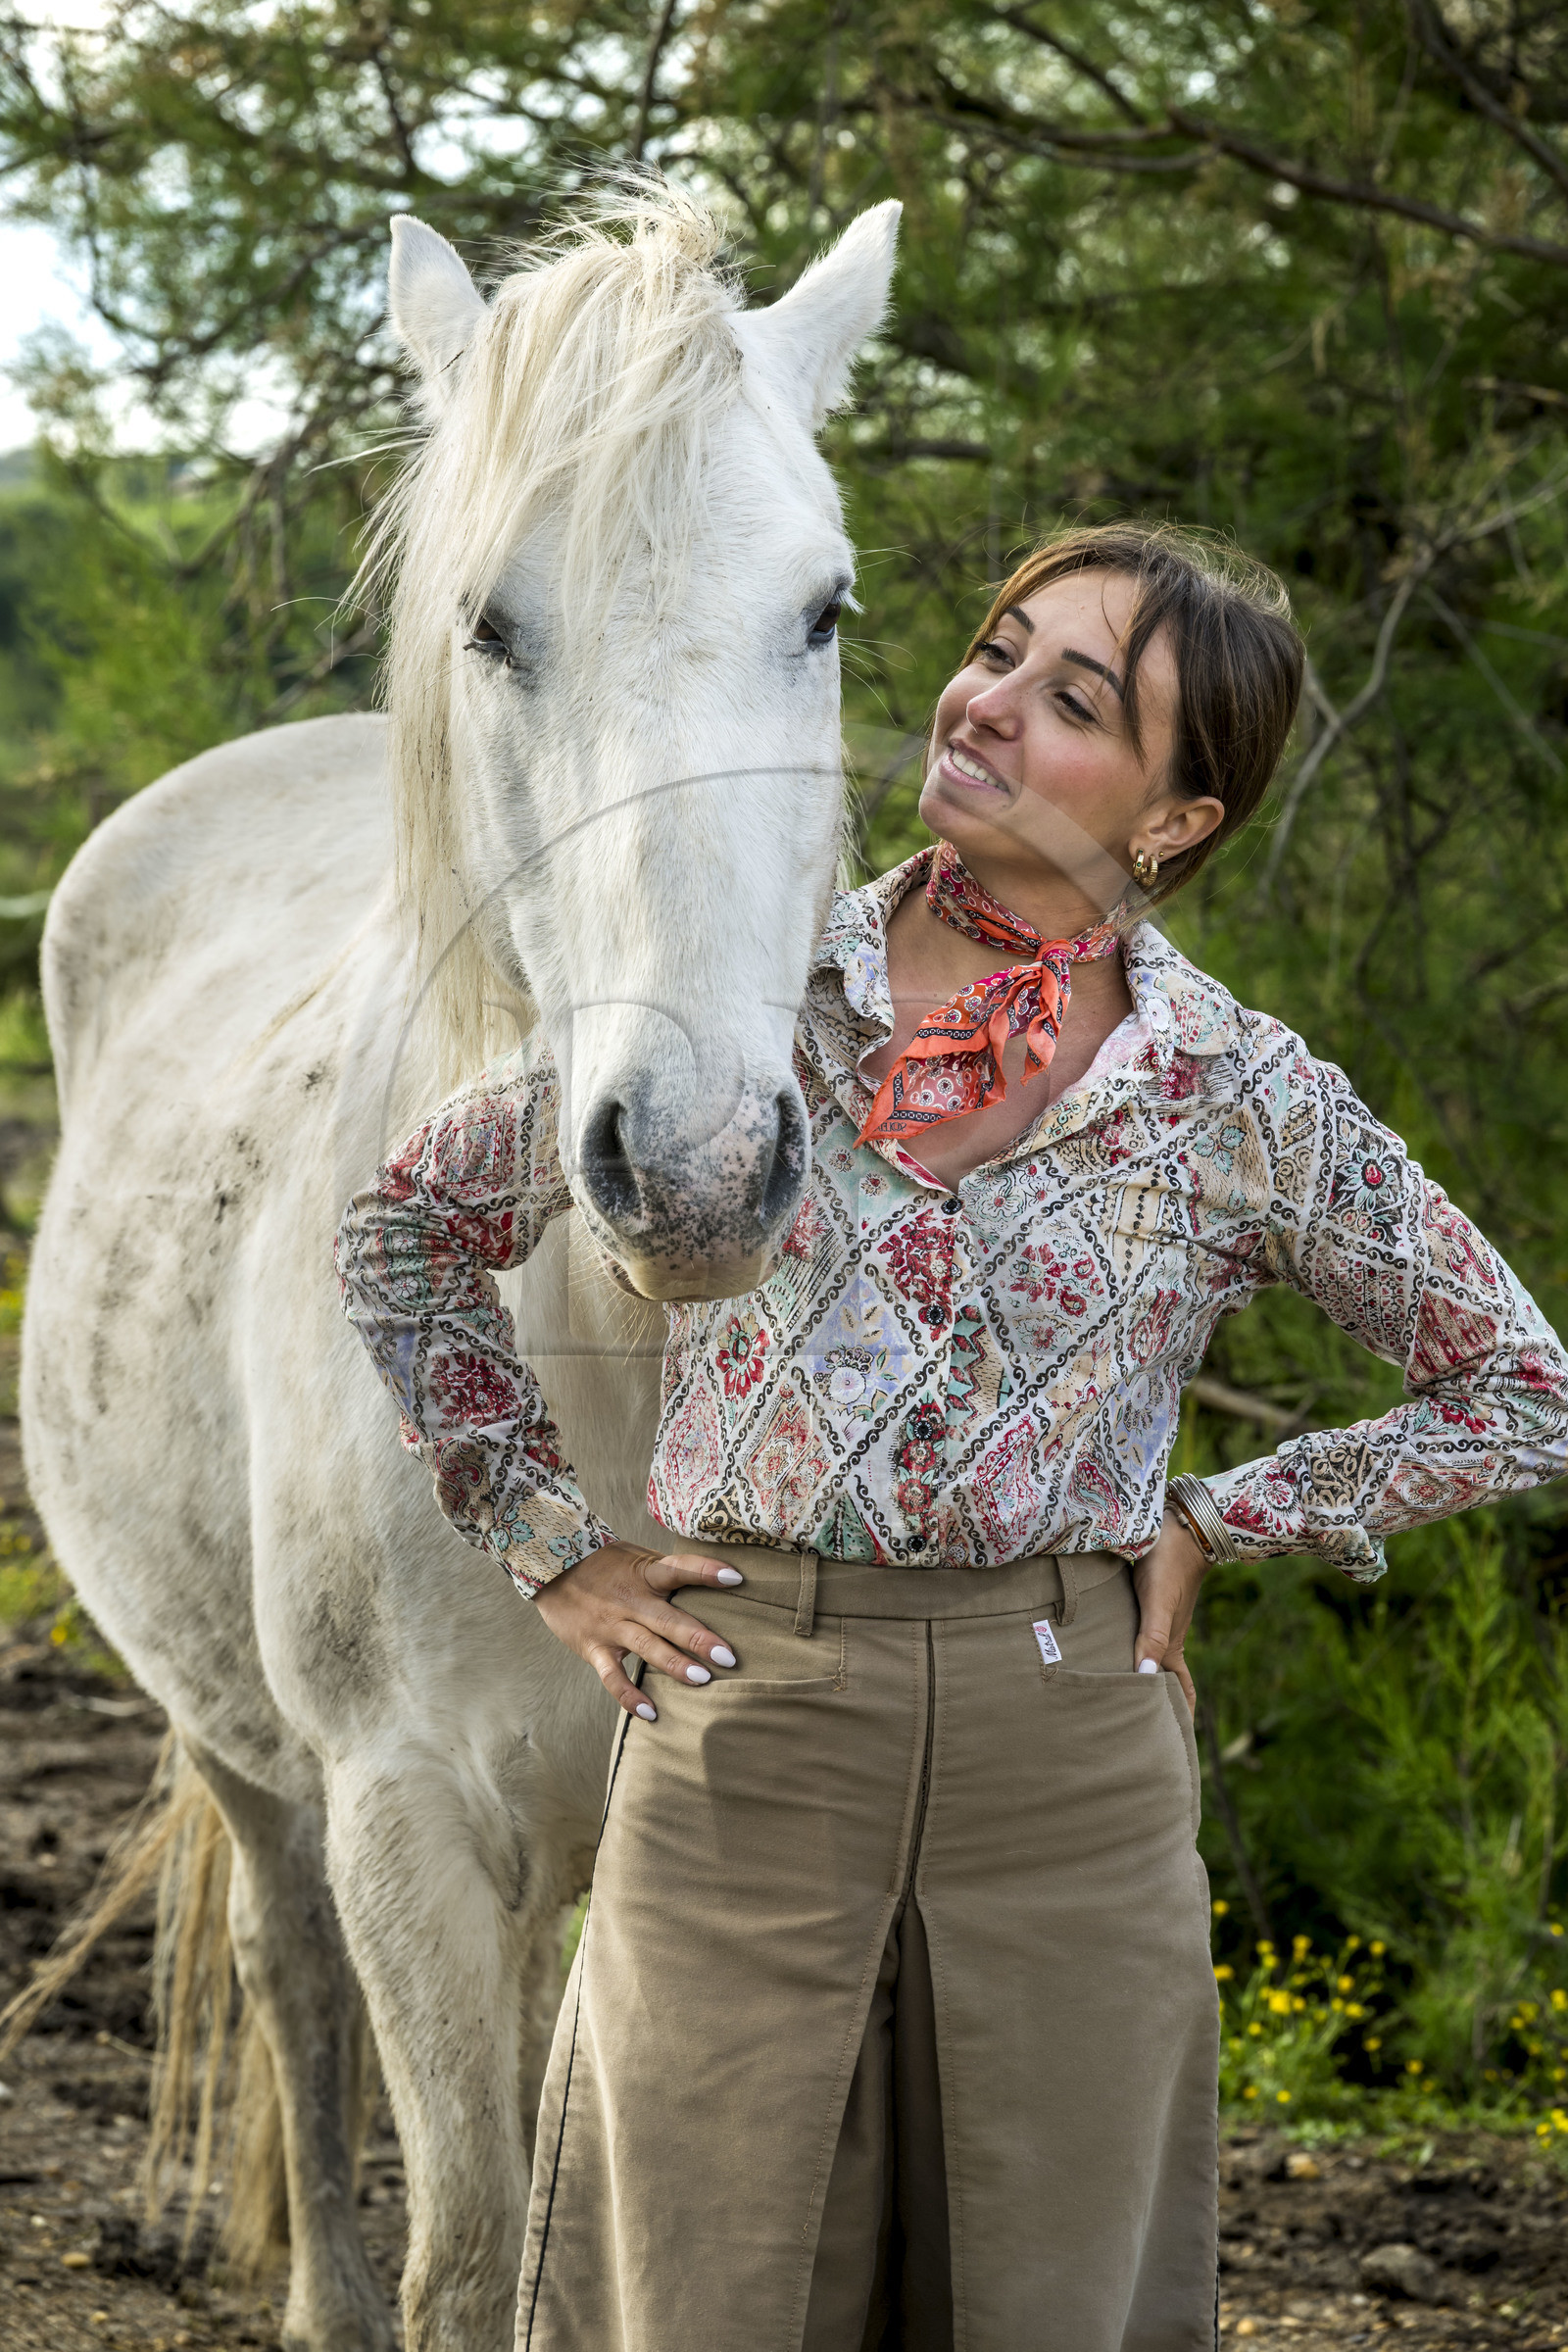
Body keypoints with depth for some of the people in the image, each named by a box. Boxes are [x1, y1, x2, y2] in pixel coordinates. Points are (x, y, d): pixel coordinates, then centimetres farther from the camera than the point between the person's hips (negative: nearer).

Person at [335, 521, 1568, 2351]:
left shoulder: (1247, 1104, 0)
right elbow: (410, 1231, 12)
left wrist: (1216, 1524, 4)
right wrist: (551, 1547, 8)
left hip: (1067, 1753, 0)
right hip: (743, 1731, 0)